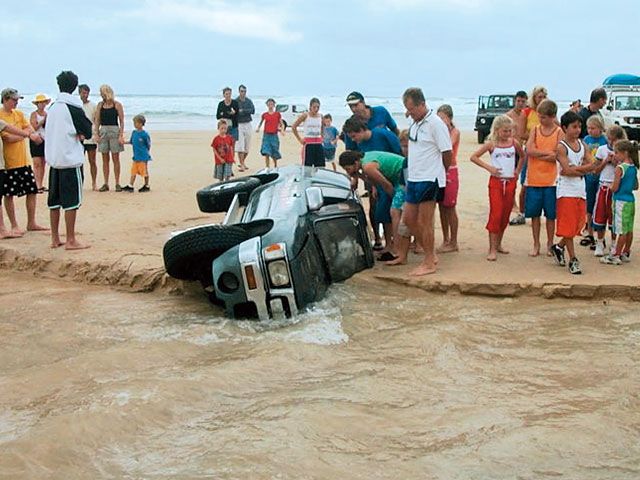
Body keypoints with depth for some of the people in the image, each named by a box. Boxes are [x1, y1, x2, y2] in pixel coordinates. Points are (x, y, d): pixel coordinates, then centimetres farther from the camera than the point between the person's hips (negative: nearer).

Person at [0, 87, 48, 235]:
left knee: (32, 191, 9)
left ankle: (31, 223, 20)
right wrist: (27, 134, -8)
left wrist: (22, 133, -18)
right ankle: (14, 226, 11)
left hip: (24, 160, 7)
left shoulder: (19, 114, 11)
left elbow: (29, 128, 2)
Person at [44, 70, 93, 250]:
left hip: (53, 158, 7)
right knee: (71, 200, -3)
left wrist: (75, 134, 4)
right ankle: (71, 241, -2)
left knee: (54, 200, 10)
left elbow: (49, 130, 16)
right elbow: (88, 132, -7)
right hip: (71, 159, -7)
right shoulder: (73, 107, -9)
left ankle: (55, 239, 16)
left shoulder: (53, 107, 10)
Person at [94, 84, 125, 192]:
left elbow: (121, 121, -3)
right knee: (105, 159, 5)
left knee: (115, 158, -1)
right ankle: (106, 184, 8)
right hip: (103, 131, 4)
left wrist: (121, 135, -11)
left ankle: (117, 184, 3)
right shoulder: (100, 105, 10)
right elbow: (97, 120, 11)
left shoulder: (117, 105, -1)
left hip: (114, 130, -4)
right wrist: (96, 133, 1)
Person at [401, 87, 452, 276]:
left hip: (429, 180, -9)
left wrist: (442, 173, 4)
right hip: (414, 179, 9)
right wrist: (410, 178, 17)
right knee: (408, 219, 11)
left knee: (424, 223, -4)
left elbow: (447, 152, -10)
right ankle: (430, 253, 24)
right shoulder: (415, 123, 12)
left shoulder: (435, 124, -14)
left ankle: (429, 264, 7)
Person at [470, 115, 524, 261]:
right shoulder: (492, 144, -5)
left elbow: (522, 156, 22)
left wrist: (518, 170, 11)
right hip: (496, 182, -4)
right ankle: (492, 250, -7)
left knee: (505, 216, 9)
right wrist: (489, 167, -10)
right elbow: (474, 157, -4)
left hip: (510, 182, 4)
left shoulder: (514, 143, 4)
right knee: (495, 215, -9)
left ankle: (498, 244, 23)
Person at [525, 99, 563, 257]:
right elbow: (529, 150, -10)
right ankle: (536, 244, 18)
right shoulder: (535, 130, 5)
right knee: (535, 214, 7)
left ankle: (550, 244, 20)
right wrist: (548, 152, -14)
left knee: (551, 215, 7)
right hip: (534, 180, 2)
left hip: (551, 180, -2)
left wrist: (537, 154, -12)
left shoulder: (559, 132, -2)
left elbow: (557, 156, -12)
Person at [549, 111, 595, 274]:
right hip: (566, 191, -6)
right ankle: (573, 260, 3)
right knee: (568, 226, -2)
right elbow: (567, 170, -18)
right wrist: (582, 171, -7)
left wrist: (575, 169, -13)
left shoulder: (582, 144, 9)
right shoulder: (561, 147, -10)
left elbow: (591, 165, 0)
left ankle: (559, 247, 30)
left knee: (578, 224, 10)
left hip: (581, 190, 6)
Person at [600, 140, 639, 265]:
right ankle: (626, 253, 22)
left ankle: (616, 256, 2)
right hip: (631, 200, 8)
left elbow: (615, 188, -15)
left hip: (620, 201, -8)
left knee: (622, 230, -4)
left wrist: (610, 186, 5)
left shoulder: (620, 168, -15)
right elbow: (636, 187, 16)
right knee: (629, 229, 13)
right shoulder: (634, 168, 8)